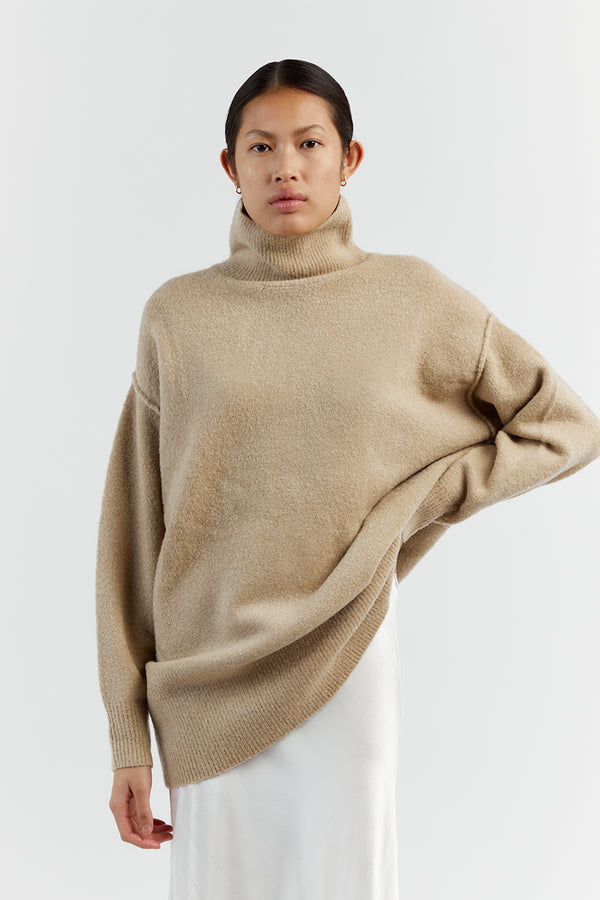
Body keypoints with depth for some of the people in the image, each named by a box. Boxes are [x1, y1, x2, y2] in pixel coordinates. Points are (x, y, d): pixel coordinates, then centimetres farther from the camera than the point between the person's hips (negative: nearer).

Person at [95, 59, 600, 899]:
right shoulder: (179, 314, 0)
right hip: (213, 685, 1)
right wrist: (129, 742, 0)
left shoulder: (413, 299, 0)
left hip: (344, 668, 0)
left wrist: (415, 503, -4)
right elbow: (134, 531, 1)